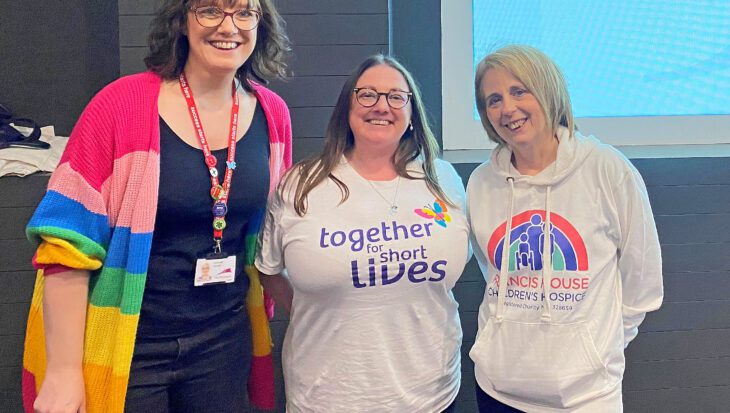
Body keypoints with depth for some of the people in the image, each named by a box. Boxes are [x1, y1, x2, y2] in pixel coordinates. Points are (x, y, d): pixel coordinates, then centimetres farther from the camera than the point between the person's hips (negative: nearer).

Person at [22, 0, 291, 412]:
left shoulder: (273, 114, -2)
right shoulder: (123, 104, -14)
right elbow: (67, 245, -13)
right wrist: (63, 370, -13)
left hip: (225, 341, 4)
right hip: (126, 347, -3)